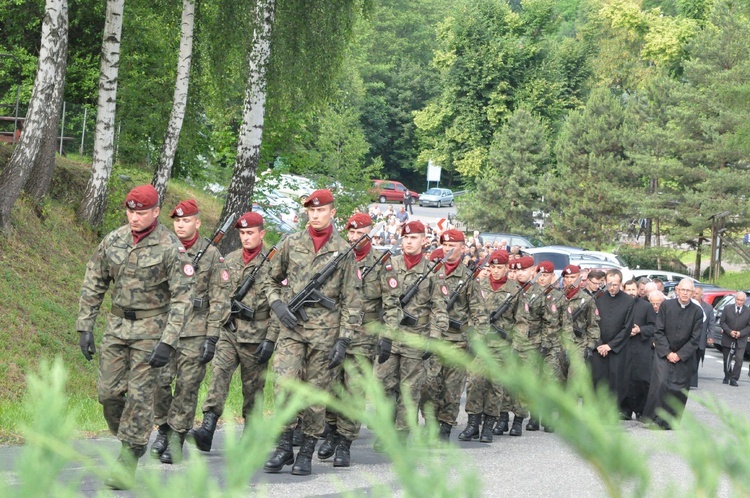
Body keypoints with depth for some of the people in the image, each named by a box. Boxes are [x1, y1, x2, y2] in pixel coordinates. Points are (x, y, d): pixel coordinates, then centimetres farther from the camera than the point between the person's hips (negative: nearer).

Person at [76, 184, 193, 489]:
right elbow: (93, 286, 10)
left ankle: (128, 463, -1)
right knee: (108, 391, 1)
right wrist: (85, 327, 4)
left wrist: (168, 342, -20)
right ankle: (127, 439, 23)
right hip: (117, 325, 5)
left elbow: (182, 297, -13)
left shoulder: (170, 247, -12)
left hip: (151, 327, -5)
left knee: (140, 394, -6)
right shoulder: (112, 241, 2)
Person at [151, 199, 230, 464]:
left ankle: (176, 440, 6)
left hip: (195, 331, -2)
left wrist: (212, 337, -7)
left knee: (187, 387, -1)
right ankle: (163, 429, 15)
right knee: (159, 381, -6)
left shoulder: (211, 255, 1)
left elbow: (218, 299, -1)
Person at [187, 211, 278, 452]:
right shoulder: (229, 260, 11)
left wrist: (270, 339, -11)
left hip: (255, 337, -3)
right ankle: (207, 430, -25)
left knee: (253, 388, 6)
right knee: (218, 374, -14)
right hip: (227, 331, 3)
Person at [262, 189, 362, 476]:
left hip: (324, 331, -1)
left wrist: (344, 339, -4)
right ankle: (284, 448, -2)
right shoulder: (290, 244, 8)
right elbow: (271, 281, 18)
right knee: (284, 386, -12)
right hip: (291, 327, 1)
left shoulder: (343, 251, 3)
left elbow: (351, 300, 2)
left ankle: (306, 453, 11)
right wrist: (277, 305, -2)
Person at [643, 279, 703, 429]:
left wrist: (679, 355, -9)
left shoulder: (697, 311, -3)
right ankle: (655, 418, -6)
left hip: (684, 356, 1)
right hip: (663, 353, -1)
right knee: (660, 383, -14)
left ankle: (670, 421, 7)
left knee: (679, 388, -2)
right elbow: (659, 331, -3)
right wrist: (667, 353, -10)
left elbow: (695, 338, -3)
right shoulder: (666, 306, -3)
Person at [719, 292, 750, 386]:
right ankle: (727, 377, 30)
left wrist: (740, 333, -16)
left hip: (741, 341, -1)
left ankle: (734, 379, -9)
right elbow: (722, 322, -2)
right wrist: (730, 331, -15)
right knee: (726, 360, 11)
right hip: (727, 339, 1)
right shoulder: (727, 309, -3)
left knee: (739, 359, -15)